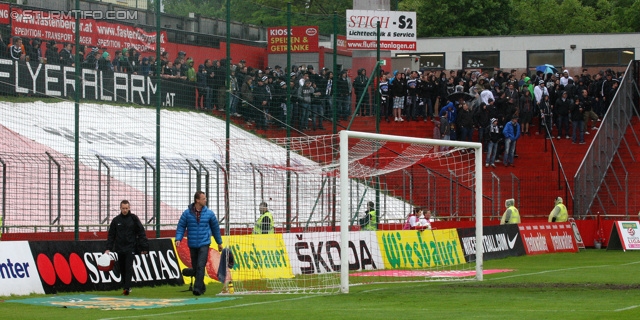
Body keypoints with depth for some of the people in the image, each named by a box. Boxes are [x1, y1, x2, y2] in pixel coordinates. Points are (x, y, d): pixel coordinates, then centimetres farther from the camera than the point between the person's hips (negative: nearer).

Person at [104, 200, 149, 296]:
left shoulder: (134, 218, 0)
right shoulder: (116, 220, 7)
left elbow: (141, 233, 1)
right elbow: (111, 235, 9)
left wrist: (144, 247, -5)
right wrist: (108, 248, 1)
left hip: (130, 248, -3)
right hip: (120, 248, 3)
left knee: (129, 268, -13)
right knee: (122, 269, 8)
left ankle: (127, 288, -18)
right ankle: (125, 287, 19)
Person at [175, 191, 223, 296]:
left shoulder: (209, 213, 2)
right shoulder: (187, 213, -1)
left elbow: (215, 227, 12)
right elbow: (181, 226, 1)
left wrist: (219, 242, 17)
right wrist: (178, 239, -14)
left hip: (204, 244, -1)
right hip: (192, 245, 1)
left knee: (200, 266, -15)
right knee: (195, 267, 8)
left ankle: (197, 288, -18)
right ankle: (202, 287, 24)